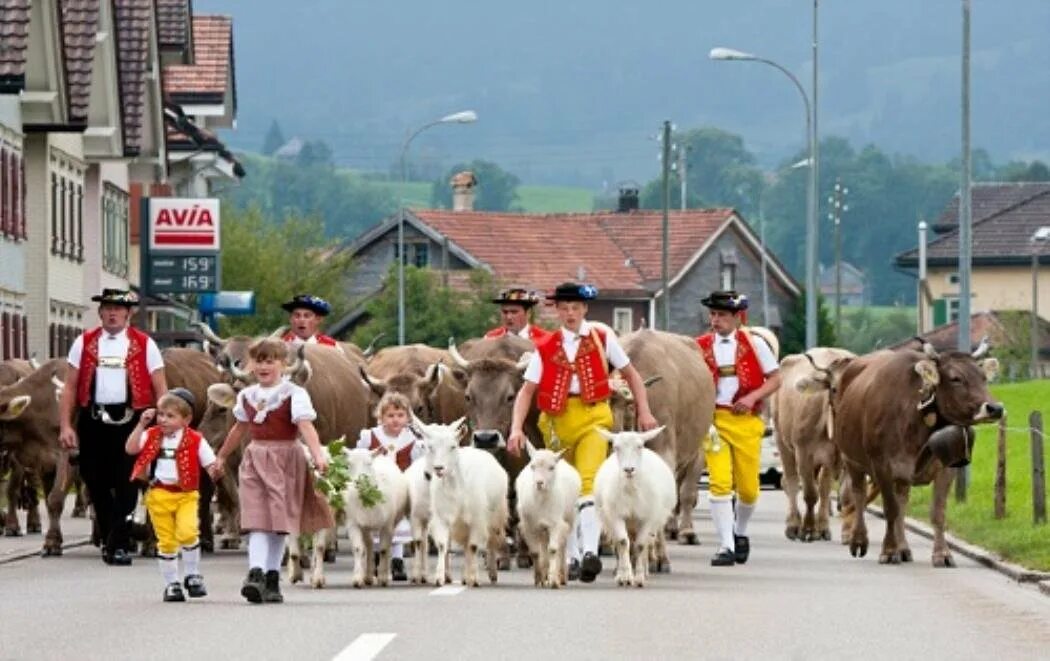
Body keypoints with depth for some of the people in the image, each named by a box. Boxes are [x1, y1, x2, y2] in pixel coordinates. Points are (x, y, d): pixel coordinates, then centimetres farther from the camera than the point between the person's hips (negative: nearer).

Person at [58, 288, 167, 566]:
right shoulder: (84, 343, 8)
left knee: (126, 488, -5)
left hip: (130, 421, -2)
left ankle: (119, 546, -1)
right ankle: (108, 540, 22)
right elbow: (70, 387, 8)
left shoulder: (144, 345, 3)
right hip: (93, 421, 2)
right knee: (97, 485, 7)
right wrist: (65, 426, 0)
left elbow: (161, 389, 2)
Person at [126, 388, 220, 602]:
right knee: (166, 541, 5)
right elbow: (130, 448, -6)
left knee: (187, 532, -21)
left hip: (186, 494, -2)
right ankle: (171, 584, 17)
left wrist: (215, 469, -18)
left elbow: (210, 463, 3)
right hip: (159, 494, 2)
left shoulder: (195, 440, -1)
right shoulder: (152, 436, 5)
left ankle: (193, 576, -2)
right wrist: (141, 424, -8)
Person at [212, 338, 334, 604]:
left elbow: (306, 426, -19)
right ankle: (256, 573, -24)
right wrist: (222, 457, 34)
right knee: (257, 521, -10)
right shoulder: (247, 396, 10)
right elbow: (239, 429, 25)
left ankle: (272, 578, 11)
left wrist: (318, 455, -34)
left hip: (285, 460, -3)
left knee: (280, 522, 3)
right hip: (255, 459, 3)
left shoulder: (294, 394, -7)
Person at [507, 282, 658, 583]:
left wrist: (644, 412, 2)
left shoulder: (602, 337, 3)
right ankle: (572, 556, 23)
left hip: (593, 416, -3)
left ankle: (590, 550, -31)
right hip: (556, 421, 3)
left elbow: (631, 374, 11)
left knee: (589, 482, -20)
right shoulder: (545, 347, 4)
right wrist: (516, 428, -9)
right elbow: (527, 390, 4)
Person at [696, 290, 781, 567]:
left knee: (748, 487, 6)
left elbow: (775, 379, 7)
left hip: (746, 421, 0)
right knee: (720, 482, -12)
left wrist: (753, 397, -9)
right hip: (713, 419, 0)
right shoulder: (700, 347, 4)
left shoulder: (754, 344, 3)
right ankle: (726, 547, -8)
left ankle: (740, 533, 34)